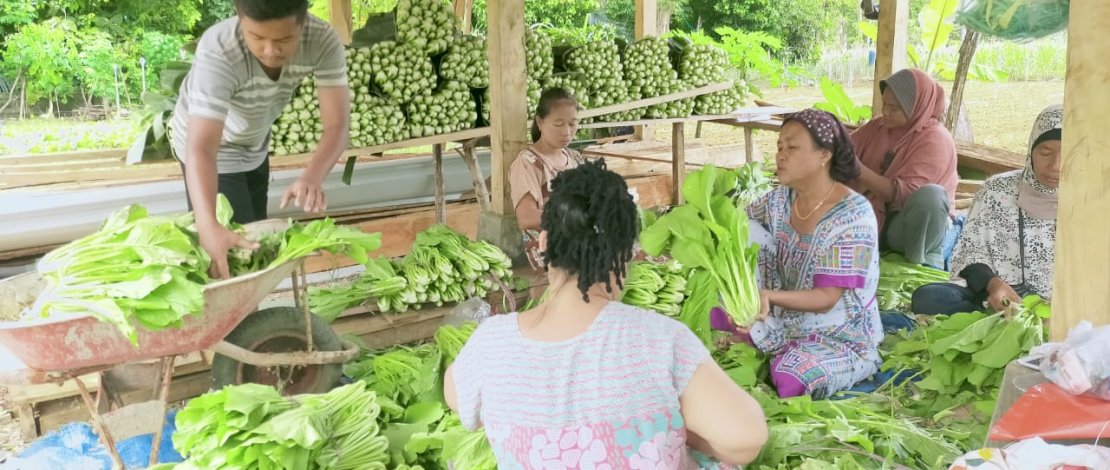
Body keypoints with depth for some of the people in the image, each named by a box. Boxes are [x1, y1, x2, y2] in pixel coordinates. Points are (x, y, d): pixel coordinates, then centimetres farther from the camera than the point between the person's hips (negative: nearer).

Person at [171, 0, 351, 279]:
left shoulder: (323, 41, -31)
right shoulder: (218, 52, -41)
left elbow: (337, 124, -32)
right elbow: (201, 148, -47)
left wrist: (312, 178, -53)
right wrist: (208, 226, -63)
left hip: (255, 143, 5)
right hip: (214, 150, -5)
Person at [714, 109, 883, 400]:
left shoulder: (853, 214, -21)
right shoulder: (780, 200, -1)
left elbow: (826, 299, -25)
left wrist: (767, 296, -41)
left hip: (840, 338, -6)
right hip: (784, 320, 6)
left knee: (789, 379, -35)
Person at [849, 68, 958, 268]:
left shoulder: (935, 140, -16)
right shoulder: (877, 127, 3)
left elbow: (905, 193, -26)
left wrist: (858, 169, -33)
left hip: (909, 224, -5)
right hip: (871, 218, 5)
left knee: (930, 194, -37)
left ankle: (924, 261, -15)